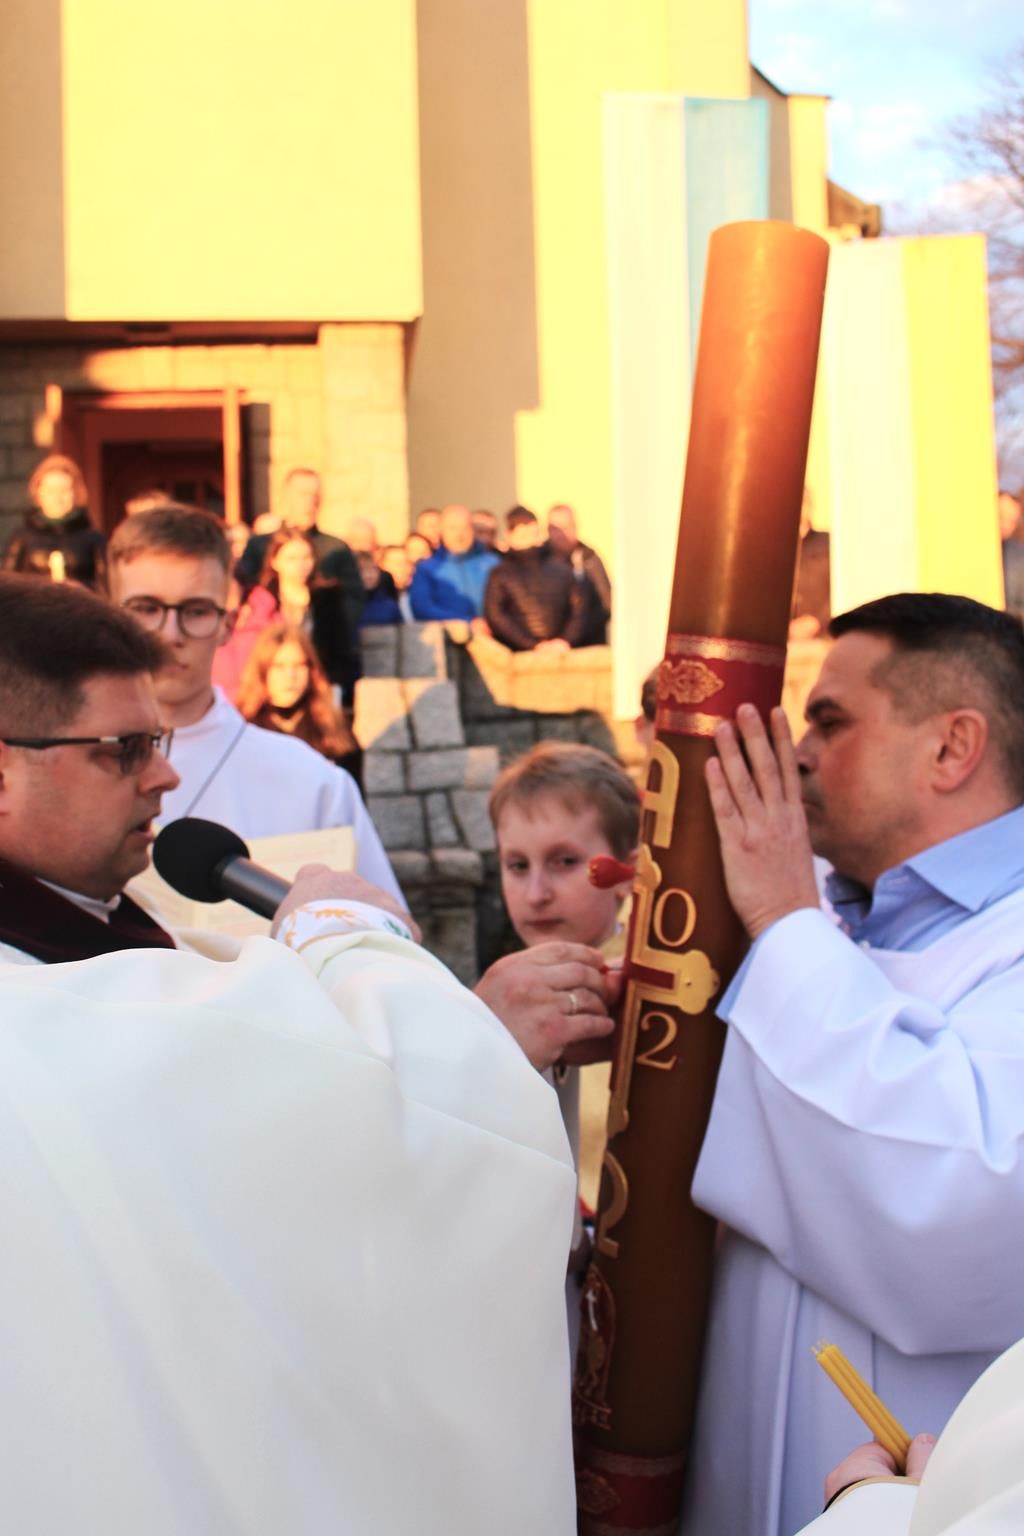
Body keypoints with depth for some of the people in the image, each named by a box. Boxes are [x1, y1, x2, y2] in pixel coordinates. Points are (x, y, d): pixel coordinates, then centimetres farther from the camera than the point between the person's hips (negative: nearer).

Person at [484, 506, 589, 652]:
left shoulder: (561, 568, 14)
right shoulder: (500, 573, 7)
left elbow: (580, 606, 10)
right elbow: (496, 616, -2)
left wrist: (567, 640, -7)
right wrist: (534, 645, -11)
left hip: (562, 651, 2)